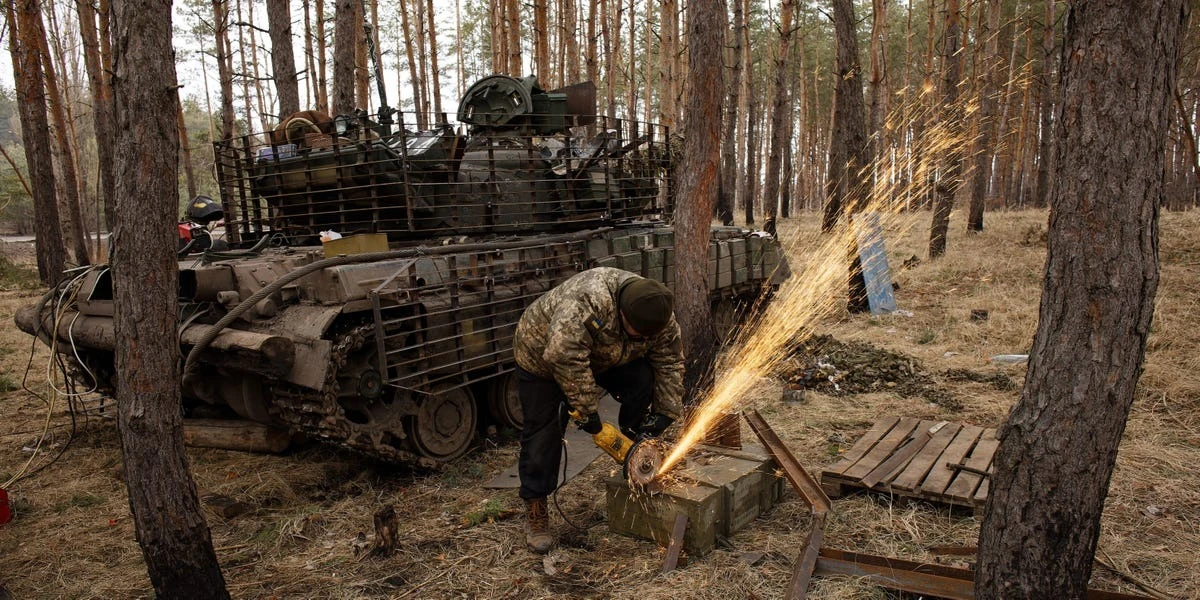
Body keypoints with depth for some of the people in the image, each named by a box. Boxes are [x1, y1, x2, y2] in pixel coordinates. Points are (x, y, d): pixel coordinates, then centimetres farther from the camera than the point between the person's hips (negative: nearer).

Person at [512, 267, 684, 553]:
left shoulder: (658, 316, -19)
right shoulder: (586, 303, -43)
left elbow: (670, 364, -10)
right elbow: (564, 357, -46)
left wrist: (665, 413, -14)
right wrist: (586, 409, -39)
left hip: (602, 358, 6)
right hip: (543, 355, -5)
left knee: (643, 381, -16)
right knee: (543, 434, -7)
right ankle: (535, 513, 6)